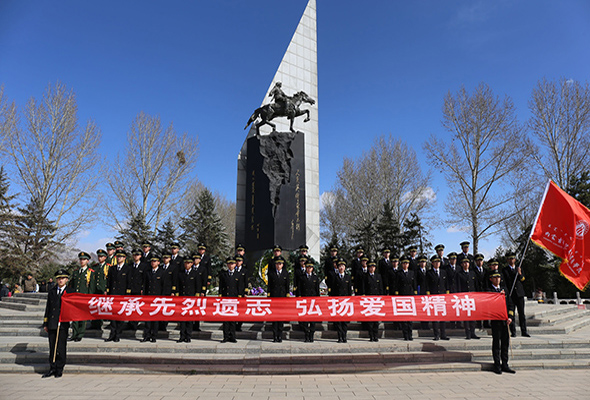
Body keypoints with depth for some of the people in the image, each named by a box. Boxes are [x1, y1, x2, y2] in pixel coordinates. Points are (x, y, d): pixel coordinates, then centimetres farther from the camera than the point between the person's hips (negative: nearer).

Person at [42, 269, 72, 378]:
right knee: (52, 347, 7)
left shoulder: (70, 292, 4)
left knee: (61, 347, -1)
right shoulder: (52, 292, 14)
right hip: (52, 324, 3)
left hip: (63, 324, -3)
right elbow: (48, 308, 16)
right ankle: (52, 368, 17)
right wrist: (45, 324, 12)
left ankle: (60, 369, 9)